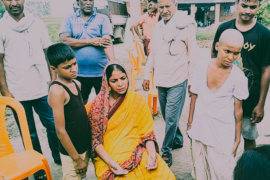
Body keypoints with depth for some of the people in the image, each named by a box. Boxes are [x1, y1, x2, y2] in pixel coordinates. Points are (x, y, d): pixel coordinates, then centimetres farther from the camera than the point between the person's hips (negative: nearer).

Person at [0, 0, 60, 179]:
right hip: (18, 93, -1)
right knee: (29, 134, 12)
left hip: (43, 89, 2)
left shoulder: (38, 24, 4)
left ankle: (60, 157, 33)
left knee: (54, 125, 10)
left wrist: (54, 80, 2)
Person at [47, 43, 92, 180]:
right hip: (71, 152, -7)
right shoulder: (57, 91, -23)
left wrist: (91, 141, 12)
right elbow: (60, 131, -21)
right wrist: (77, 158, -14)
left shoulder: (76, 84, 1)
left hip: (85, 145, 7)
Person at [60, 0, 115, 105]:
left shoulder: (103, 19, 1)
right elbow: (64, 40, -9)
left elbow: (107, 42, -12)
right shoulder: (69, 19, 5)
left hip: (101, 72, -1)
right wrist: (91, 41, -12)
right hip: (79, 73, 1)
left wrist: (113, 64, -28)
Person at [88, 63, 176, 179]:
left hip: (136, 153, 2)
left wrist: (152, 153, -14)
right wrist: (110, 162, -15)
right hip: (108, 157, -1)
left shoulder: (137, 100, 4)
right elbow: (95, 140, -1)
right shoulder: (98, 105, -1)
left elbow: (147, 132, 4)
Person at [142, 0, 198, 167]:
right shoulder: (158, 27, 10)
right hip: (161, 80, 6)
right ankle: (178, 140, 37)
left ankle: (166, 151, 14)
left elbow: (193, 55, -6)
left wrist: (192, 80, -8)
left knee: (171, 118, -2)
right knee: (167, 116, 16)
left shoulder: (186, 25, -7)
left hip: (178, 81, -6)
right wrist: (147, 75, 15)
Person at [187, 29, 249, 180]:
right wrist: (190, 122, 10)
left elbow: (238, 110, -6)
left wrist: (237, 139, -1)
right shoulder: (203, 67, -6)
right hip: (200, 128, 3)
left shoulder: (238, 76, -12)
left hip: (222, 134, -3)